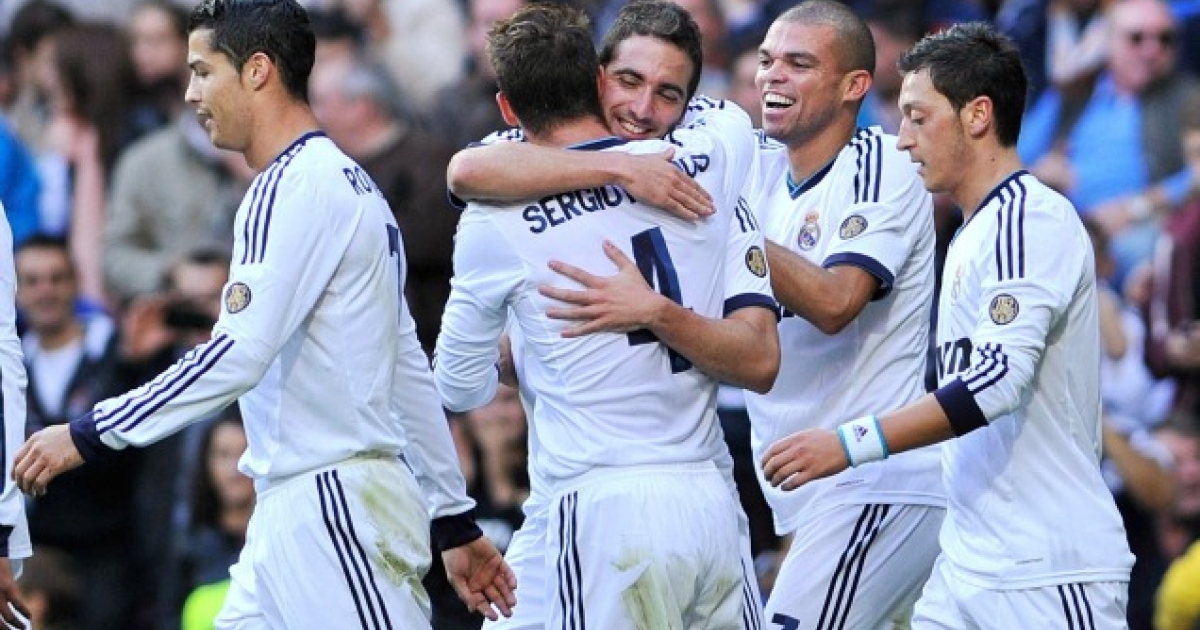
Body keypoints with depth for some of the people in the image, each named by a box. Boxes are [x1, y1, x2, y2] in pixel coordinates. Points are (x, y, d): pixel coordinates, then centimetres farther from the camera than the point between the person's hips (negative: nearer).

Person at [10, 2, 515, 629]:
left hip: (335, 508, -10)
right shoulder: (347, 182, 19)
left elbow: (240, 354, -22)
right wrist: (454, 522, 23)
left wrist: (89, 434, -18)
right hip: (292, 511, 10)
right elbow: (408, 371, 21)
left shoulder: (299, 187, -12)